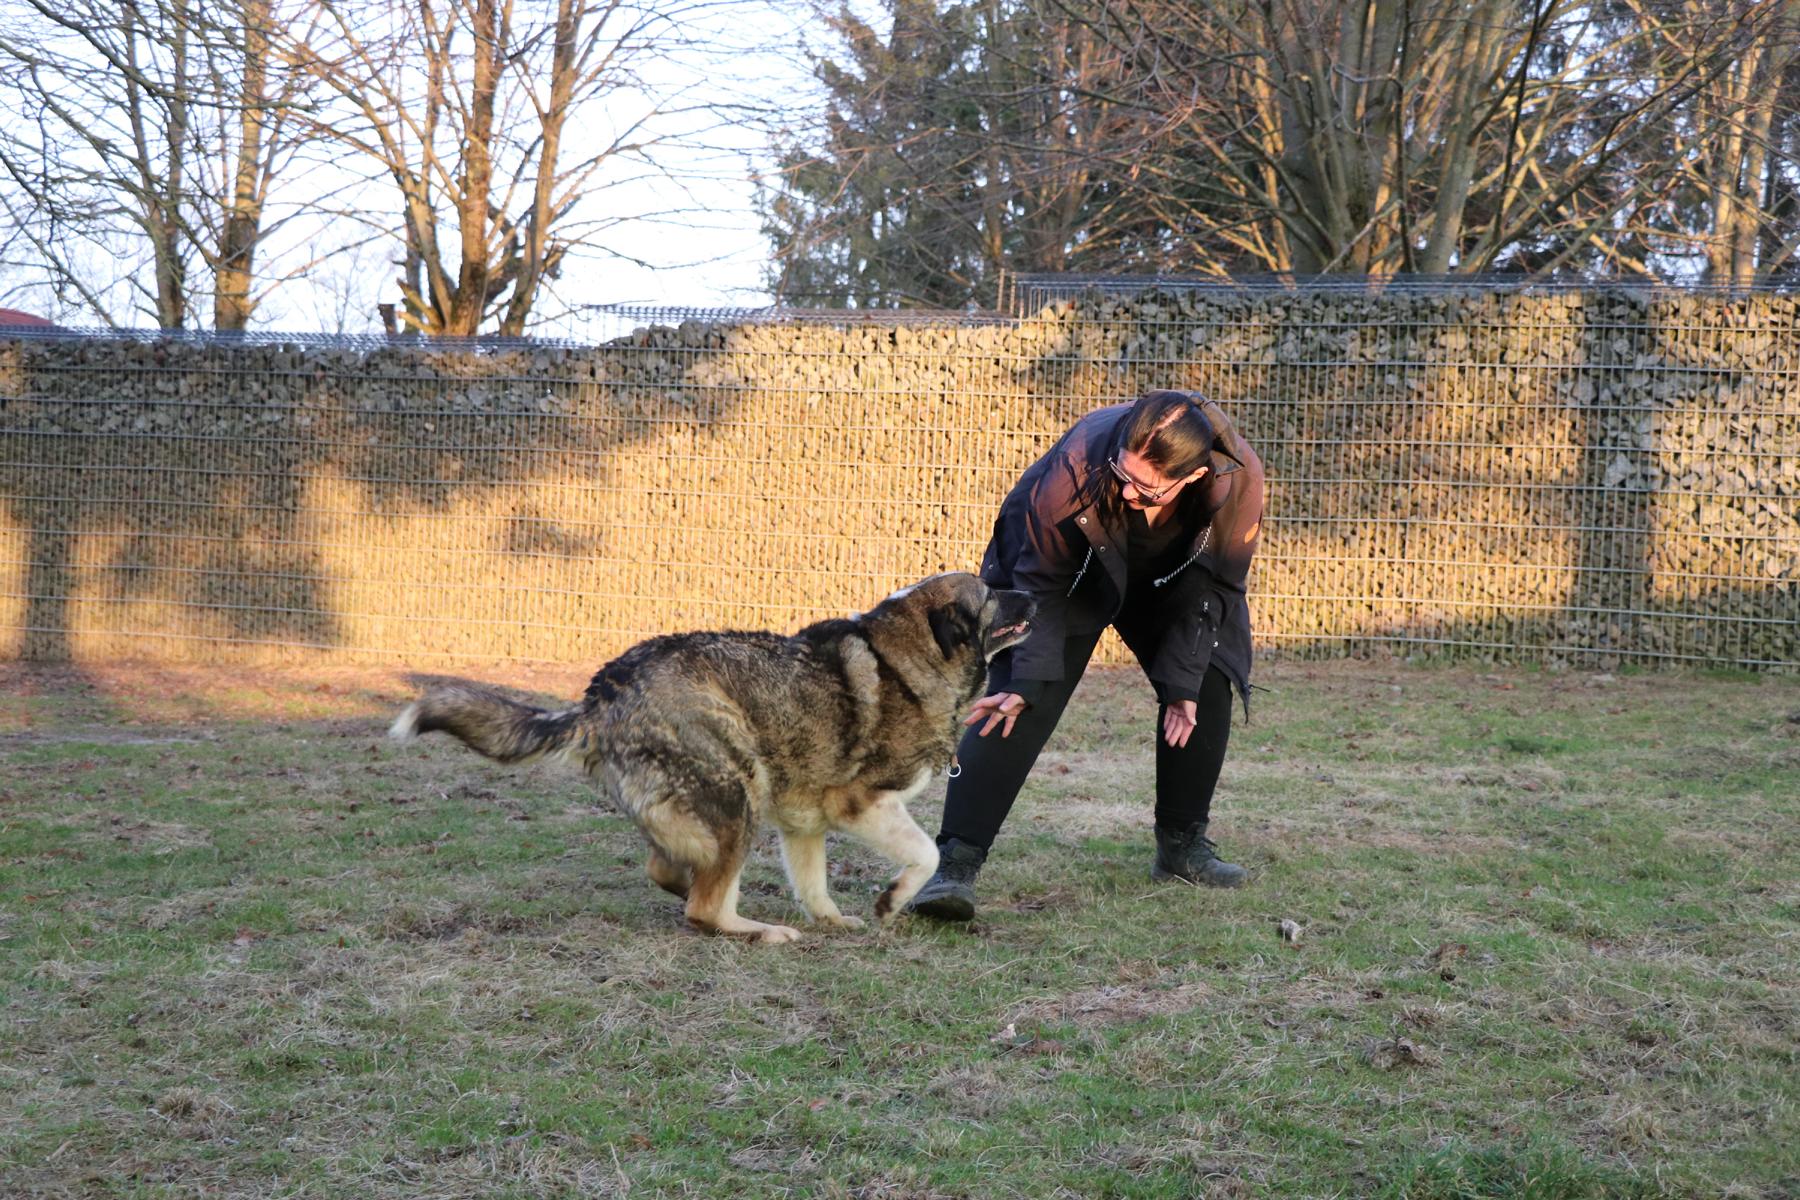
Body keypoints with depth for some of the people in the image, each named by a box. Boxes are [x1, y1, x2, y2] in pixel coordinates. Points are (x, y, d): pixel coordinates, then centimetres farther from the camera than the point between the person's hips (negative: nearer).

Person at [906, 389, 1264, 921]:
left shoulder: (1240, 479, -33)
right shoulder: (1077, 464, -40)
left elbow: (1213, 585, -16)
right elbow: (1042, 582, -26)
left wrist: (1183, 680, -18)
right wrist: (1027, 682, -30)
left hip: (1165, 577, 4)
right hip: (1067, 568, -3)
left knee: (1207, 693, -4)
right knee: (1017, 707, -18)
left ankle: (1183, 844, 15)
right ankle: (955, 862, -22)